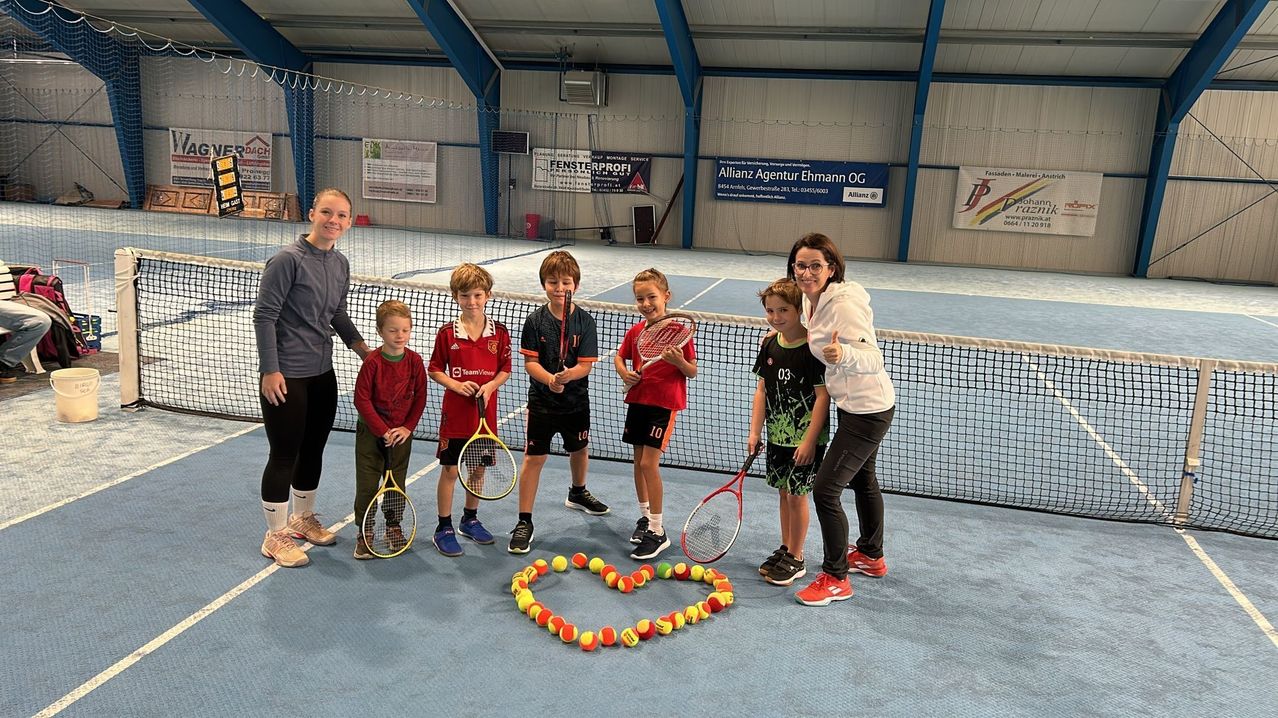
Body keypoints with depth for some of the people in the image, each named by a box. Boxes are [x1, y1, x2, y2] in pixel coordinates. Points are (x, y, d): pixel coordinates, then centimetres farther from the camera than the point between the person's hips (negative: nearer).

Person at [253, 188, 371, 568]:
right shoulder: (288, 259, -16)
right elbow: (264, 316, -15)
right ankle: (275, 536, 20)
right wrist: (270, 370, -17)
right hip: (285, 378, -7)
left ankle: (303, 518, 39)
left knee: (313, 450, 19)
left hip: (322, 374, 7)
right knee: (284, 456, 3)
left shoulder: (341, 264, 6)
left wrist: (360, 345, 7)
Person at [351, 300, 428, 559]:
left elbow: (420, 397, 1)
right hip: (371, 432, -3)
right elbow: (362, 399, -14)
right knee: (367, 484, 3)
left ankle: (393, 526, 29)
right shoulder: (372, 362, -14)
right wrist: (382, 430, -15)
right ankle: (364, 534, 14)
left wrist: (407, 427, -8)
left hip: (401, 433, 3)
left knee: (397, 481, 13)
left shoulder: (414, 361, -5)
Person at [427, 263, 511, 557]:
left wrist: (490, 386, -13)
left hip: (485, 413, 2)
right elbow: (434, 369, 1)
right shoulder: (447, 333, -5)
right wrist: (456, 385, -15)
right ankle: (444, 528, 15)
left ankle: (470, 519, 33)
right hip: (455, 413, -2)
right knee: (450, 470, 2)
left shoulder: (499, 332, -1)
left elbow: (505, 369, 5)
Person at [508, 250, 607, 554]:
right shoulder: (535, 320, -9)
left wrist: (568, 375, -32)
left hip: (576, 400, 2)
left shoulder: (584, 321, -8)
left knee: (579, 449, 22)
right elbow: (530, 362, -11)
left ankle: (578, 493, 51)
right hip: (542, 401, -2)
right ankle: (524, 521, 6)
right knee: (533, 458, -3)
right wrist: (550, 379, -30)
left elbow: (586, 365, -11)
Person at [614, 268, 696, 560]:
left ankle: (658, 532, 0)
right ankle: (645, 517, 33)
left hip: (665, 404, -6)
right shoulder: (635, 331, 3)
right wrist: (624, 373, -2)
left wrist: (679, 361, -27)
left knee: (649, 463, -10)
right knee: (639, 461, 14)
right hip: (638, 401, 6)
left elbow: (693, 372, -6)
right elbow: (620, 356, 19)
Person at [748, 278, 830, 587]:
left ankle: (796, 560, 17)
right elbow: (762, 390, 7)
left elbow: (822, 396, -17)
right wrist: (755, 432, 4)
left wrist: (810, 440, -19)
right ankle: (785, 549, 32)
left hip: (805, 437, -6)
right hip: (777, 434, 6)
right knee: (784, 492, 16)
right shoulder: (769, 344, 3)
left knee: (796, 495, 2)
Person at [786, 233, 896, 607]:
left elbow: (874, 360, -34)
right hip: (856, 405, 10)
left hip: (867, 411, -10)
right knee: (862, 479, 25)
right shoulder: (812, 299, 0)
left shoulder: (844, 305, -27)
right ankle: (871, 556, 47)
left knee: (825, 490, -8)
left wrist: (842, 354, -53)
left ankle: (835, 579, 10)